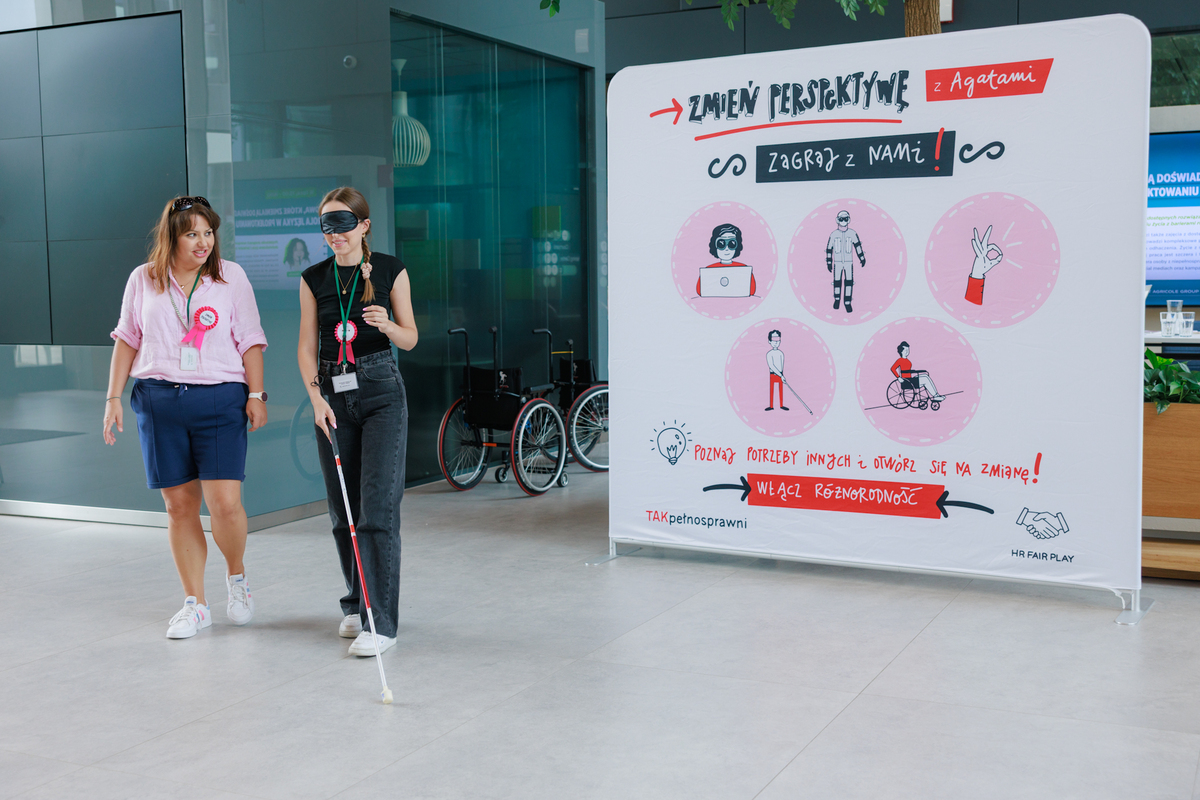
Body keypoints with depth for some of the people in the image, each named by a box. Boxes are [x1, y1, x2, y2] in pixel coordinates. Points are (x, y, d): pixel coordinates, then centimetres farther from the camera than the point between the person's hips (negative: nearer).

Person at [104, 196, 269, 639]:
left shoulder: (231, 276, 3)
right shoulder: (143, 279, 8)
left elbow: (250, 340, 3)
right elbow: (127, 340, 14)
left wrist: (256, 394, -3)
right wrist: (114, 397, 11)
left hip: (221, 401, -2)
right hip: (159, 402, 2)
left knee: (225, 503, -11)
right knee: (179, 506, 5)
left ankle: (237, 576, 18)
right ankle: (195, 604, 16)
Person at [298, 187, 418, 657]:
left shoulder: (390, 270, -1)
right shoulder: (314, 278, 7)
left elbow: (410, 339, 2)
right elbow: (307, 345, 5)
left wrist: (387, 325, -20)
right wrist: (316, 398, -9)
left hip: (381, 392, -3)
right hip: (332, 395, 3)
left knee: (378, 507, -10)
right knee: (343, 510, 8)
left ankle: (381, 622, -9)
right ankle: (356, 605, 25)